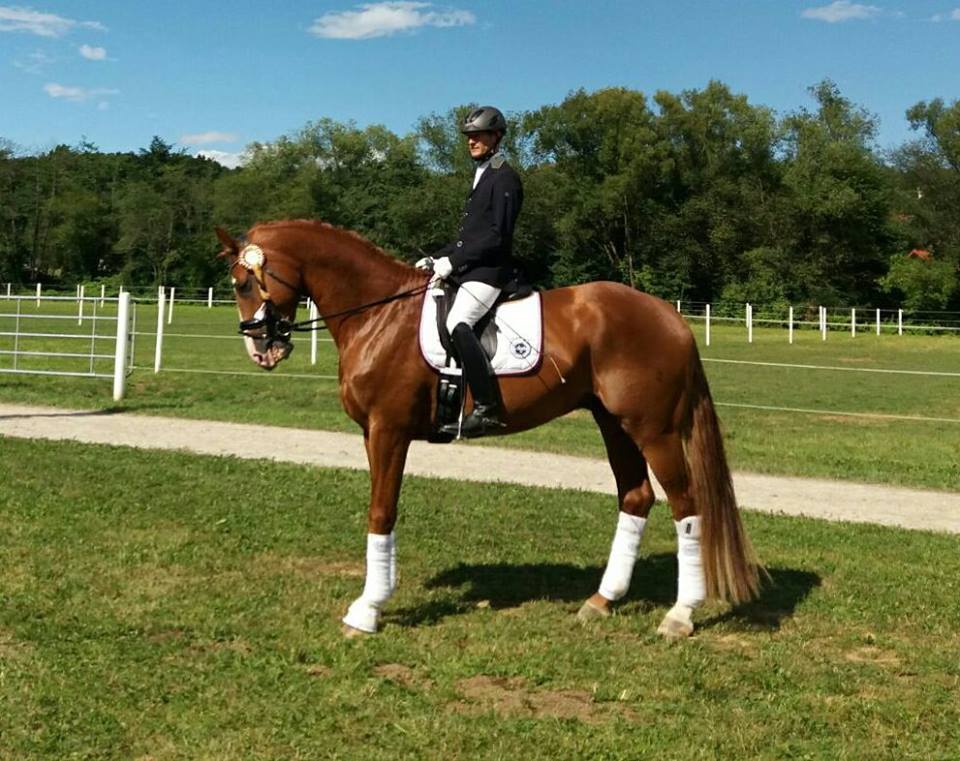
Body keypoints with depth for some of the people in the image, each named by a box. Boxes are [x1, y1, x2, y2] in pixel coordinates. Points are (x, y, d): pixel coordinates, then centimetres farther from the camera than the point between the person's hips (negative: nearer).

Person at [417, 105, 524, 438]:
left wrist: (453, 261, -18)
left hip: (489, 270, -11)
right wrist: (436, 258, 13)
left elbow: (497, 236, -16)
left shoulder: (504, 178, -6)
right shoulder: (482, 176, 22)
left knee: (457, 323, -30)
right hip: (467, 270, 11)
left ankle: (487, 408, -31)